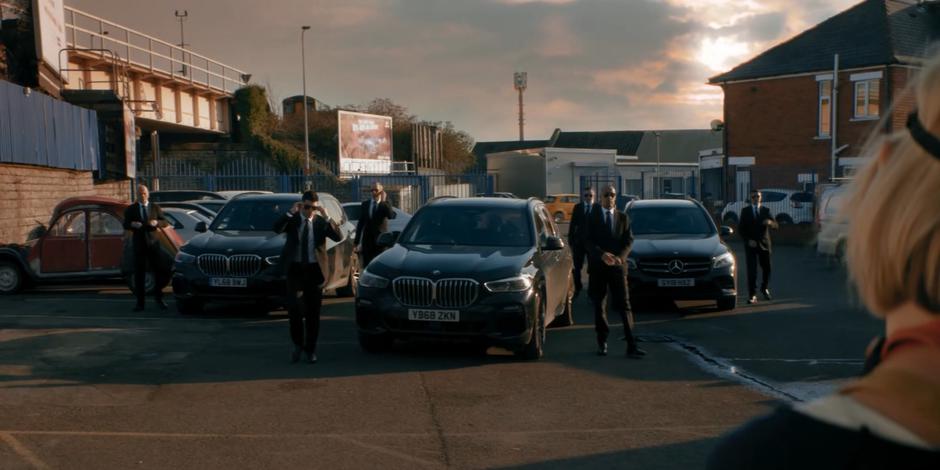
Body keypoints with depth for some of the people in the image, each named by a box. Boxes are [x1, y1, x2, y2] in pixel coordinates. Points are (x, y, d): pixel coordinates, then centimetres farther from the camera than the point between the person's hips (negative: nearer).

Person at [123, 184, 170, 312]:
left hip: (153, 243, 1)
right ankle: (140, 302, 4)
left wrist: (157, 222, -16)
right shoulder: (131, 209, 8)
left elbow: (165, 222, 6)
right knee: (139, 274, 0)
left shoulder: (155, 207, 10)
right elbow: (125, 225, 2)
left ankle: (158, 295, 16)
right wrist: (132, 224, -20)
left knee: (162, 271, -4)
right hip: (138, 244, -1)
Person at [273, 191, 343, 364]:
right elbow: (277, 229, -15)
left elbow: (338, 237, -9)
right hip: (295, 268, -1)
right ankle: (298, 343, 7)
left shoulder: (321, 222, 4)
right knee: (292, 304, -13)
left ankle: (311, 349, 17)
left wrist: (326, 217, -16)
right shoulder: (292, 219, 3)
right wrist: (291, 212, -20)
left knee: (313, 311, 6)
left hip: (315, 269, 1)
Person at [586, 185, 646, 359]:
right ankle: (602, 342, 15)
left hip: (617, 265, 0)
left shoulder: (623, 217, 9)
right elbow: (588, 241, -3)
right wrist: (602, 255, -19)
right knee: (599, 305, 6)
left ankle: (631, 345, -10)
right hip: (597, 266, 0)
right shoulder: (592, 217, 5)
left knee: (624, 305, -6)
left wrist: (620, 257, -13)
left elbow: (629, 240, 4)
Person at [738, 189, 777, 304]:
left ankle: (765, 289, 35)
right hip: (751, 244, -2)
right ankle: (752, 295, -6)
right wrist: (748, 240, -12)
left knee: (766, 268, 11)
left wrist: (770, 222, -24)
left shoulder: (766, 210, 7)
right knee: (752, 270, -8)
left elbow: (775, 225, -1)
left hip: (764, 243, 2)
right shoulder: (745, 211, 3)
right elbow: (741, 228, 0)